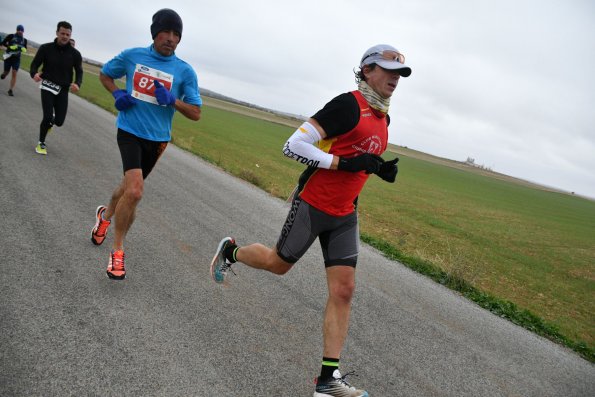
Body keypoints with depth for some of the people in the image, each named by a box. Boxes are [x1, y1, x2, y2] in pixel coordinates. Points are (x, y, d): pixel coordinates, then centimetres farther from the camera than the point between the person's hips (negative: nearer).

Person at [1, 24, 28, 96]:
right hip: (8, 57, -1)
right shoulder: (10, 36, -5)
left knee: (14, 73, -9)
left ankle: (11, 90, -7)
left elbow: (25, 49, 14)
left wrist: (23, 49, -10)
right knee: (6, 72, 7)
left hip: (17, 58, 1)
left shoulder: (24, 40, 3)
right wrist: (10, 47, -21)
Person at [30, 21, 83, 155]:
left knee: (59, 121, -2)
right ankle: (41, 143, 10)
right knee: (48, 117, -14)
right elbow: (35, 64, -2)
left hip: (63, 90, 2)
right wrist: (34, 74, -26)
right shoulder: (46, 48, -5)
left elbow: (79, 72, 1)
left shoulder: (75, 54, -1)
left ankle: (49, 122, 38)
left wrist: (77, 84, -21)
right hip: (47, 86, -2)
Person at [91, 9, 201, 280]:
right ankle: (117, 251, -2)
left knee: (130, 185, 20)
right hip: (130, 132, -2)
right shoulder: (132, 56, -1)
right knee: (134, 191, -21)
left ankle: (106, 215, 54)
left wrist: (172, 100, -20)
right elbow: (105, 74, 16)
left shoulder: (185, 71, -3)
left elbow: (196, 113, -3)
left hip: (157, 139, 3)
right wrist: (117, 93, -4)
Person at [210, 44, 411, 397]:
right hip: (312, 205, -7)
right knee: (279, 263, 10)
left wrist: (382, 170, 4)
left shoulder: (383, 117, 10)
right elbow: (293, 145, -22)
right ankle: (231, 251, 42)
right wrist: (345, 163, -25)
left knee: (344, 290, 0)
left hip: (345, 215, 7)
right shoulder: (348, 104, -17)